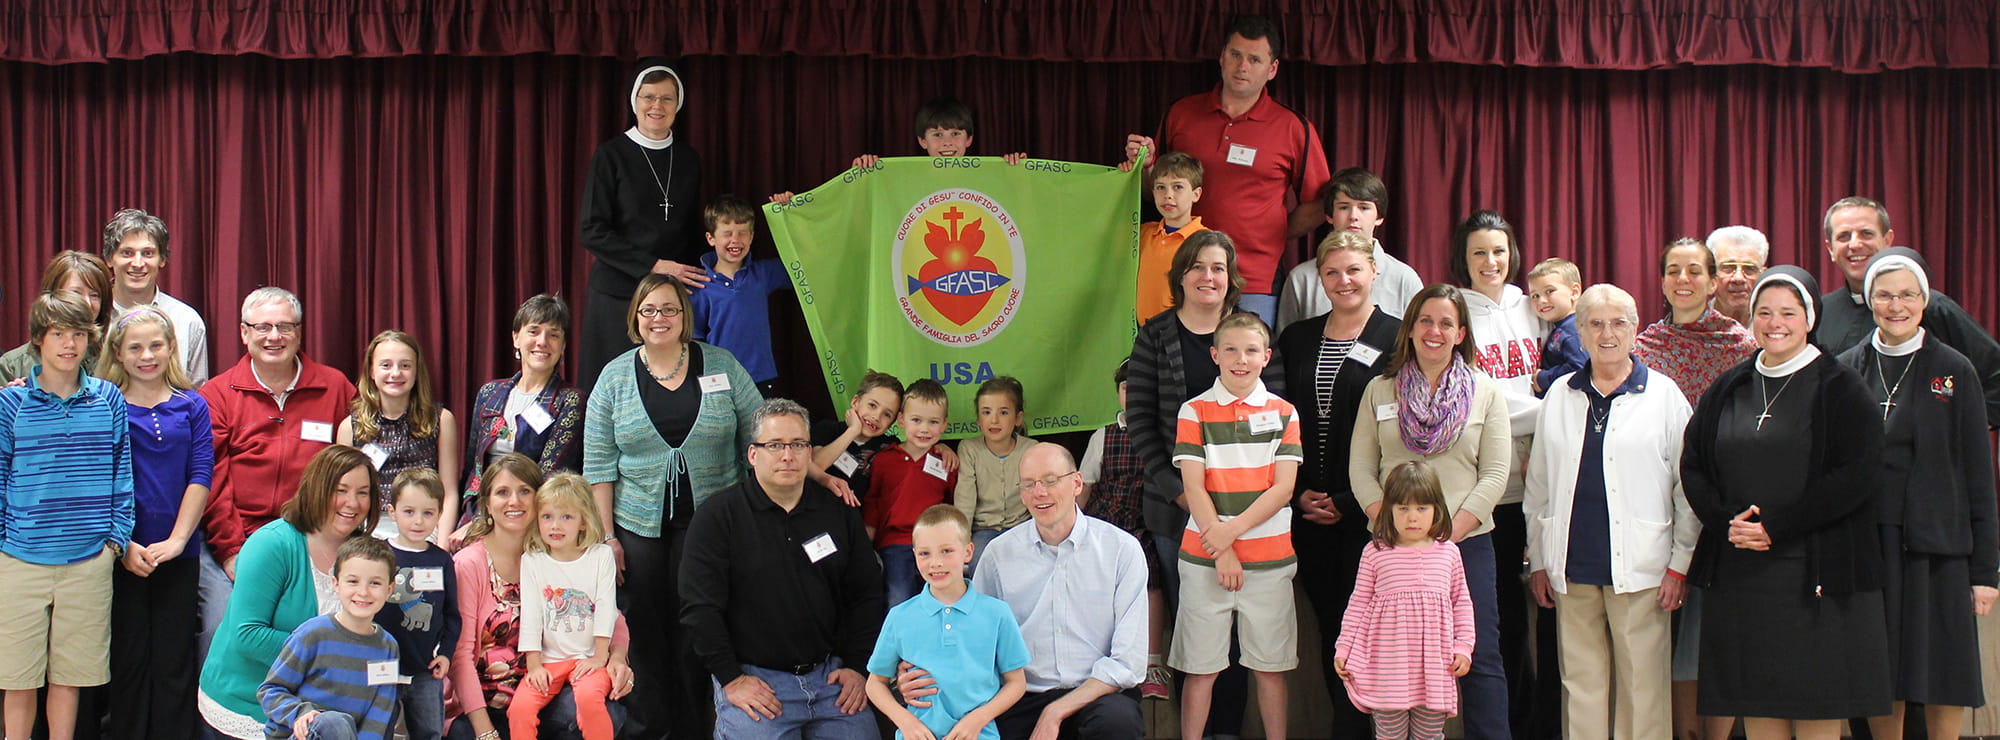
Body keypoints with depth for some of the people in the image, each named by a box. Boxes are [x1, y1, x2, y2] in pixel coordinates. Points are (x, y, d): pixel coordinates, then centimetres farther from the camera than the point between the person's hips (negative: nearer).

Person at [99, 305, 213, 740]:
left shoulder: (192, 407, 7)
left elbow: (201, 476, 1)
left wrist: (177, 539, -9)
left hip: (178, 555, 1)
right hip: (121, 555, -1)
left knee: (174, 661, 5)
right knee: (129, 659, 4)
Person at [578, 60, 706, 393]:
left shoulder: (688, 158, 11)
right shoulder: (612, 154, -2)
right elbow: (591, 230, -7)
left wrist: (694, 274, 4)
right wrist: (653, 266, -13)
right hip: (619, 293, -3)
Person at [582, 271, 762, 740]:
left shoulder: (721, 366, 4)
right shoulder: (616, 377, 5)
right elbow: (599, 464, 4)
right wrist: (606, 537, 0)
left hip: (709, 521, -1)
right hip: (638, 525, 1)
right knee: (646, 629, 3)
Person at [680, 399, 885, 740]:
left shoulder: (838, 512, 10)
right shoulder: (718, 516, -1)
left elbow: (866, 594, 14)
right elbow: (699, 606, -6)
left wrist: (858, 666, 4)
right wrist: (731, 679, -10)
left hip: (831, 674, 3)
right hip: (753, 677, -3)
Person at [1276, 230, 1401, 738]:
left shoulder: (1396, 339, -3)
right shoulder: (1296, 339, 12)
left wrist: (1347, 501, -10)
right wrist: (1300, 492, 0)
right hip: (1308, 509, 4)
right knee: (1328, 625, 8)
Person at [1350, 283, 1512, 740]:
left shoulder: (1485, 393, 6)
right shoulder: (1380, 391, 10)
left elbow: (1495, 475, -1)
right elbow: (1360, 470, 5)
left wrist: (1448, 535, -10)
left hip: (1467, 543, -1)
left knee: (1480, 659, -3)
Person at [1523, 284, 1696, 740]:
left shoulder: (1664, 394, 4)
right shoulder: (1560, 396, 12)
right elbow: (1539, 486, 16)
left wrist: (1680, 563, -2)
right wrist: (1538, 560, 12)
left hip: (1640, 567, -3)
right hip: (1573, 567, 3)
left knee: (1642, 686, -1)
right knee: (1581, 685, 5)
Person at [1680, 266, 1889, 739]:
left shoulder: (1839, 388, -1)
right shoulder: (1728, 390, 13)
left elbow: (1859, 473, -10)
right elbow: (1692, 468, 10)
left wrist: (1777, 526, -15)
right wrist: (1727, 522, -9)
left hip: (1817, 576, -4)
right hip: (1738, 574, 4)